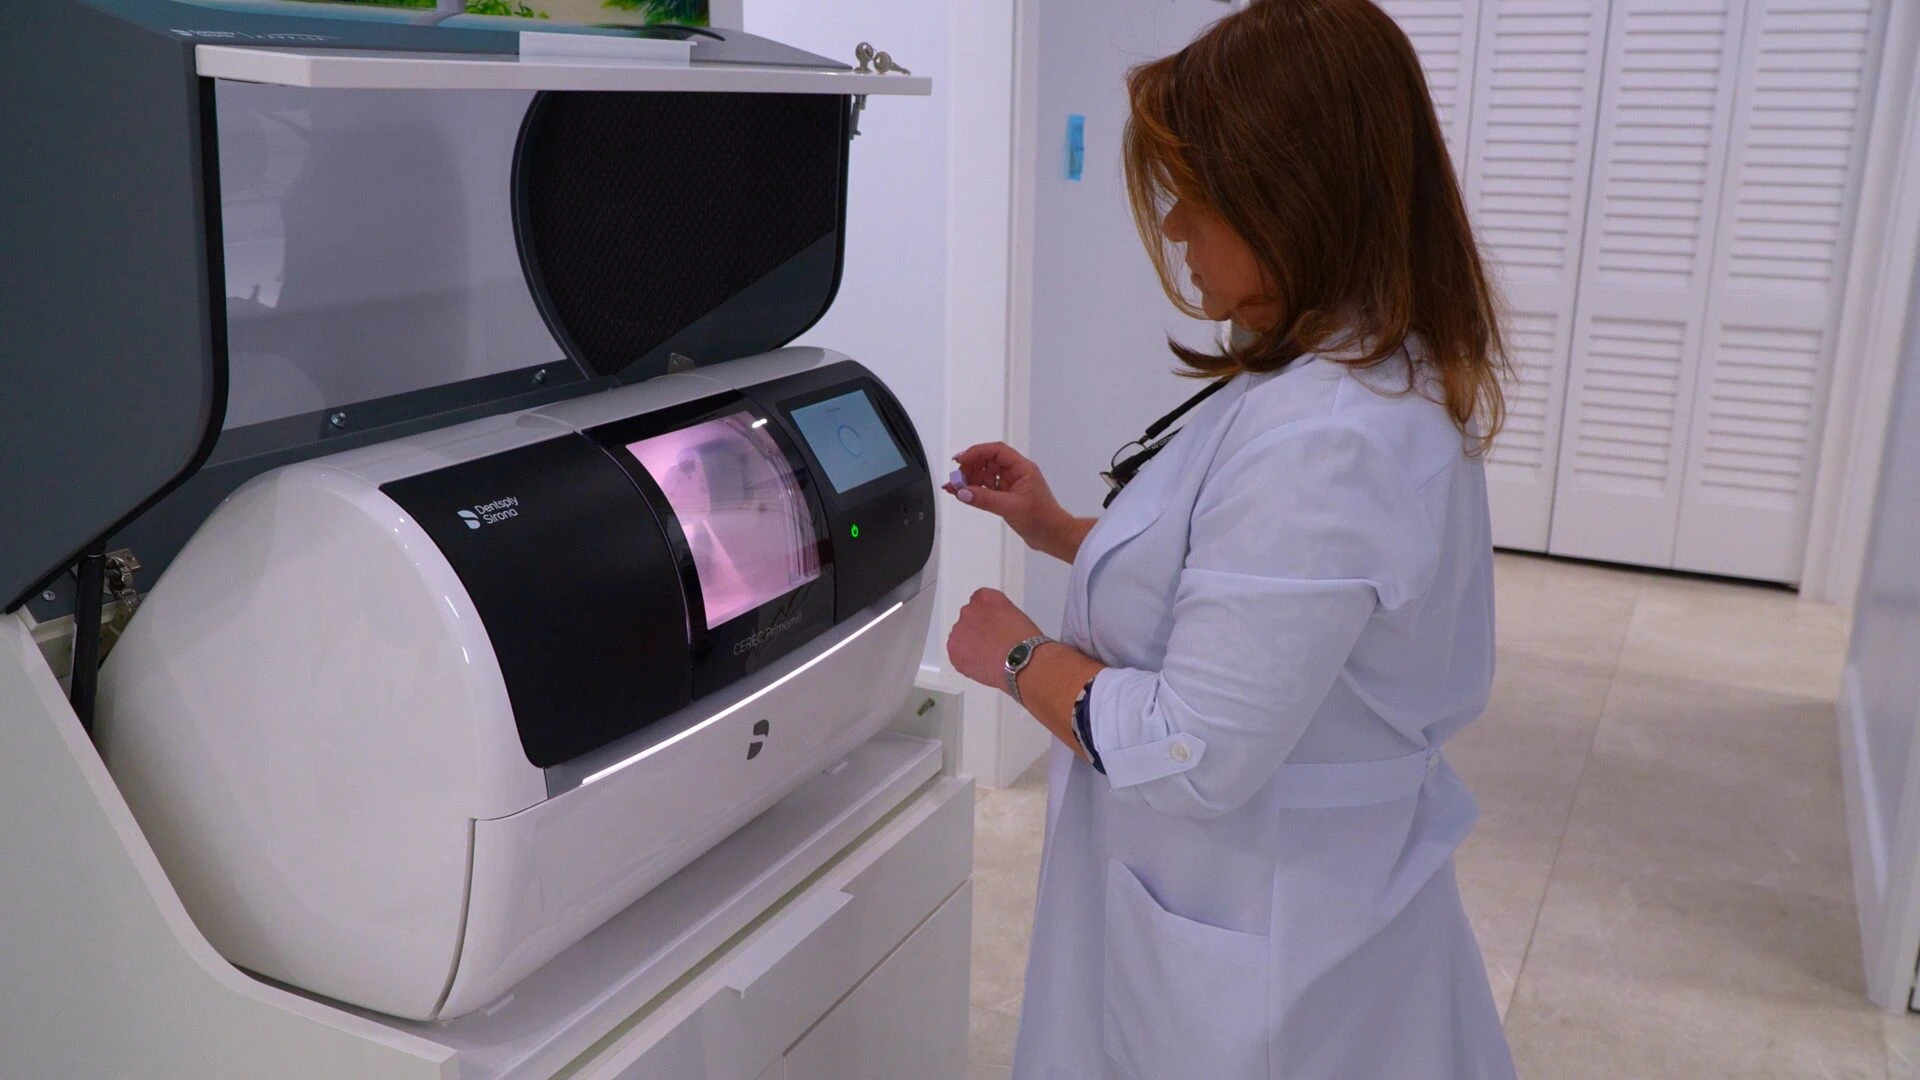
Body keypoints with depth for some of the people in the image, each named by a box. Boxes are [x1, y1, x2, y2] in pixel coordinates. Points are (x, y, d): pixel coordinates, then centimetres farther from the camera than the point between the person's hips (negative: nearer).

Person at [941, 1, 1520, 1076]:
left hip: (1255, 958, -9)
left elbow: (1191, 756, -28)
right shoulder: (1383, 378, 3)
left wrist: (1018, 655, -13)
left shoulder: (1319, 443, -30)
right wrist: (1064, 533, 10)